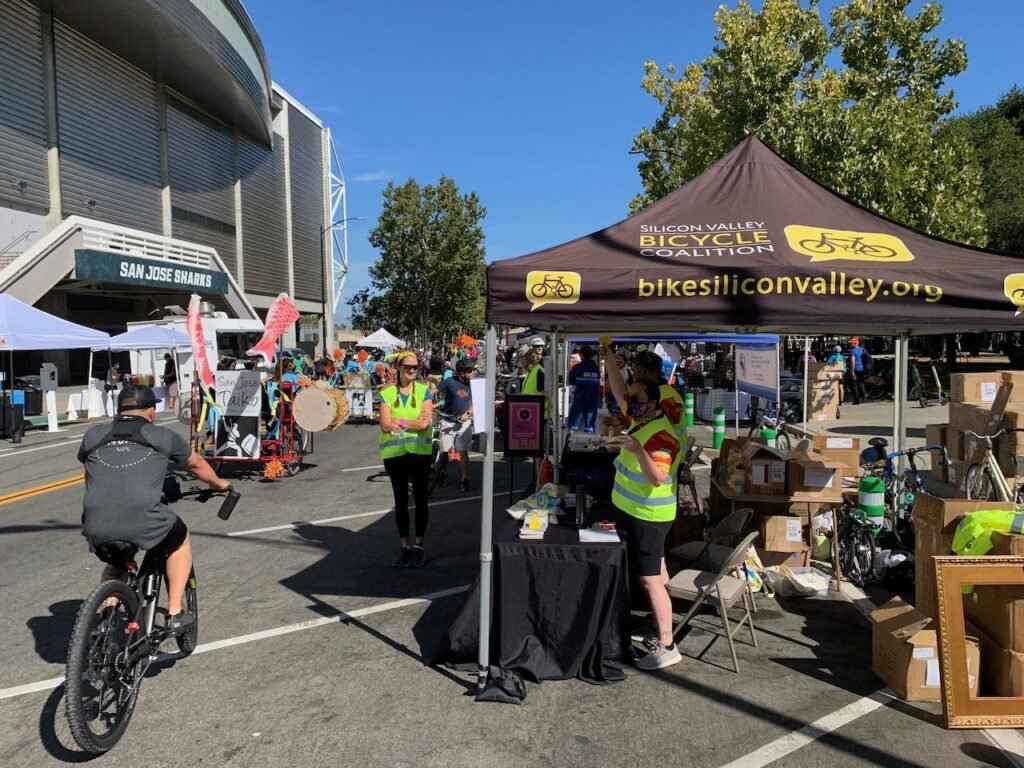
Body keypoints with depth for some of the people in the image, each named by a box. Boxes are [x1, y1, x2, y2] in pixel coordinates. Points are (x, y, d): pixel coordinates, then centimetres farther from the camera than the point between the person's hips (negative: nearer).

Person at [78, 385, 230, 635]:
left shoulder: (93, 436, 19)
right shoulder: (162, 437, 14)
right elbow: (196, 464, 30)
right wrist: (218, 484, 49)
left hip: (96, 527, 4)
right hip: (143, 522, -3)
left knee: (115, 566, 34)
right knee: (180, 542, 27)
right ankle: (175, 614, 22)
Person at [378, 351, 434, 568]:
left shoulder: (424, 391, 1)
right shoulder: (387, 393, 3)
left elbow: (425, 423, -12)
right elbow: (386, 426, -9)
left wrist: (399, 421, -11)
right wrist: (413, 422, -11)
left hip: (419, 451, -1)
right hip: (394, 452, 1)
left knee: (420, 499, 5)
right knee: (400, 501, 10)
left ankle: (419, 546, 14)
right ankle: (405, 546, 19)